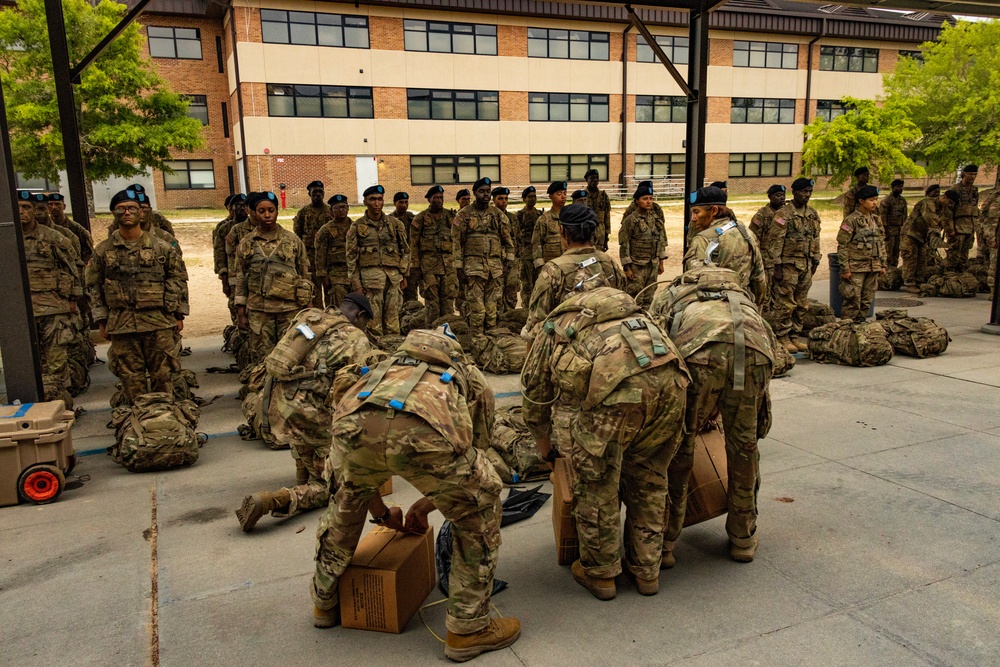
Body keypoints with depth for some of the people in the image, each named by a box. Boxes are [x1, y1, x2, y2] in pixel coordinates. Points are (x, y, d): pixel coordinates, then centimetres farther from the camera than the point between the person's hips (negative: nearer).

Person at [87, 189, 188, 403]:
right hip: (121, 325, 1)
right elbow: (94, 286, 9)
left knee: (162, 374, 4)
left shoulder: (161, 247, 3)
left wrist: (179, 314, 4)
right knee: (131, 378, 7)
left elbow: (179, 279, 6)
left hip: (159, 323, -1)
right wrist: (102, 321, 4)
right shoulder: (103, 251, 6)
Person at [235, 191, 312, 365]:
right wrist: (240, 312, 5)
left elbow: (305, 275, 7)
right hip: (259, 311, 1)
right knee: (261, 360, 4)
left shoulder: (293, 240, 5)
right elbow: (240, 279, 10)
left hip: (290, 308, -1)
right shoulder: (246, 243, 8)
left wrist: (307, 309, 4)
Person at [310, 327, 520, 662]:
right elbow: (475, 452, 41)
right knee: (478, 514, 24)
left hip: (354, 422, 4)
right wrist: (423, 506, 54)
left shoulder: (390, 364, 47)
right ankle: (468, 629, 30)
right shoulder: (474, 380, 39)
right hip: (424, 430, -4)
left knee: (347, 500, 38)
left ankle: (324, 602, 53)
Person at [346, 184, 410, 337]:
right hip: (370, 277, -2)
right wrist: (356, 283, -1)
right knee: (373, 320, -2)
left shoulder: (395, 224, 11)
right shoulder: (357, 226, 5)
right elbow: (351, 256, 5)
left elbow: (405, 250, 16)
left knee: (392, 321, 4)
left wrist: (404, 274, 9)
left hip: (393, 277, 2)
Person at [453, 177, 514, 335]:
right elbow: (456, 243, -1)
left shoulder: (498, 214, 11)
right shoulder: (464, 215, 1)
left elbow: (507, 240, 14)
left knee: (492, 309, 7)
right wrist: (459, 269, -6)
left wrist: (509, 262, 6)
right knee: (477, 309, -6)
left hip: (495, 267, 3)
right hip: (473, 267, -3)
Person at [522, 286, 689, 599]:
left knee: (596, 484, 16)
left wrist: (548, 451, 49)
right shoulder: (630, 312, 41)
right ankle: (646, 570, 38)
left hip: (615, 386, -5)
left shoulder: (552, 330, 28)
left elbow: (535, 402, 33)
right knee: (649, 480, 24)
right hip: (670, 375, 5)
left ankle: (600, 573, 32)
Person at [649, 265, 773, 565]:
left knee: (678, 447, 12)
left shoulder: (667, 295, 37)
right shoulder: (739, 292, 45)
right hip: (755, 346, 4)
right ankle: (743, 539, 37)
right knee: (744, 445, 22)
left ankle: (663, 545, 22)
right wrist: (711, 413, 49)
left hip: (700, 349, -3)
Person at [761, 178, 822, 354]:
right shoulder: (784, 214, -11)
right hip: (787, 265, -7)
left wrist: (815, 260, 17)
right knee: (784, 303, -3)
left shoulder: (813, 214, 12)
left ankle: (794, 337, 20)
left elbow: (815, 238, 21)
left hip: (805, 265, 7)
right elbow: (774, 242, -14)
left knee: (801, 305, 11)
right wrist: (774, 266, -17)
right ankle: (782, 338, 5)